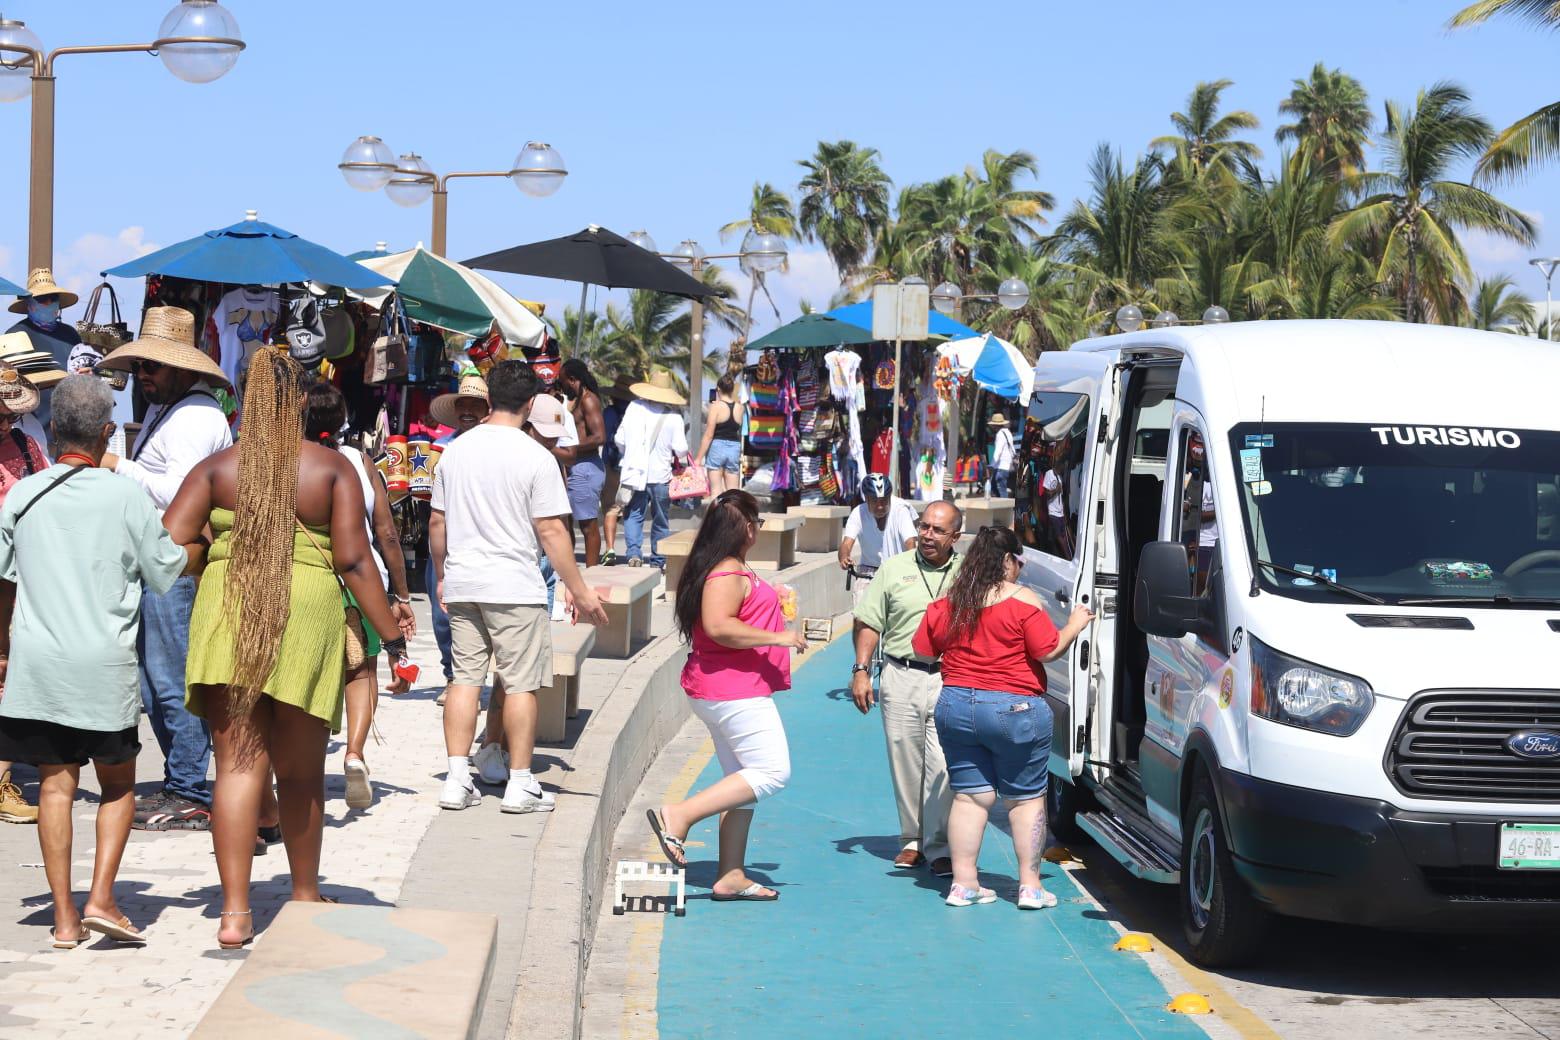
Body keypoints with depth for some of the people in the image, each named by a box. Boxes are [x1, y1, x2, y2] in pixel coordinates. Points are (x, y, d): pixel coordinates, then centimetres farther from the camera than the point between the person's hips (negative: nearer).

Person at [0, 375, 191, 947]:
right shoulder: (125, 496, -6)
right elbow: (168, 568, 2)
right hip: (104, 664, -2)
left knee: (56, 783, 7)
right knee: (118, 784, 12)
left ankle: (66, 917, 5)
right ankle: (100, 898, -1)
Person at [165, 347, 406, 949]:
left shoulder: (217, 468, 4)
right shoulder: (333, 468, 0)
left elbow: (169, 544, -2)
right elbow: (353, 559, -7)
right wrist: (391, 633, -2)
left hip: (225, 616, 1)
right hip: (306, 614, -1)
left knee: (237, 764, 2)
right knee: (301, 771, 14)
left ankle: (235, 912, -5)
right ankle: (305, 894, 32)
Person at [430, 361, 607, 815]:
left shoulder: (456, 450, 6)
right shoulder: (536, 457, -10)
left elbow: (437, 522, 11)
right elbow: (551, 531, -12)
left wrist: (442, 575, 25)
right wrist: (580, 591, -5)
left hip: (462, 585, 5)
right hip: (516, 588, -5)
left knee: (465, 679, 9)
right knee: (521, 684, 3)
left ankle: (457, 780, 8)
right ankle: (520, 785, 6)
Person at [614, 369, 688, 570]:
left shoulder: (634, 408, -4)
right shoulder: (673, 416, -8)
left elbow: (620, 440, 0)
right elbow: (681, 450, -8)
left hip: (635, 472, 1)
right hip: (661, 474, -1)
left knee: (633, 515, 8)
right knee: (661, 519, 12)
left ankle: (634, 551, -11)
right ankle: (658, 559, 15)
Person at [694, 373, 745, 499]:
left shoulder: (716, 406, -8)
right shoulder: (740, 407, 2)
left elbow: (708, 435, -11)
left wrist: (699, 458, -6)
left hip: (717, 447, -3)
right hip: (734, 448, 3)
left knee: (716, 489, 0)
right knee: (732, 491, 5)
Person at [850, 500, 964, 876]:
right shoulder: (894, 569, 8)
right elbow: (869, 624, 10)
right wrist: (861, 670, 1)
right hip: (901, 675, 2)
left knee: (943, 764, -9)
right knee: (904, 759, 5)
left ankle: (940, 846, -4)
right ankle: (913, 839, 18)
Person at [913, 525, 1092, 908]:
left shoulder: (946, 604, 6)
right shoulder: (1022, 600, -9)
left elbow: (922, 650, 13)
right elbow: (1049, 650, -10)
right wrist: (1075, 625, 6)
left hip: (955, 707, 4)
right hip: (1014, 709, -4)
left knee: (969, 797, 9)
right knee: (1026, 798, 6)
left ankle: (963, 883, 8)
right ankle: (1029, 885, 6)